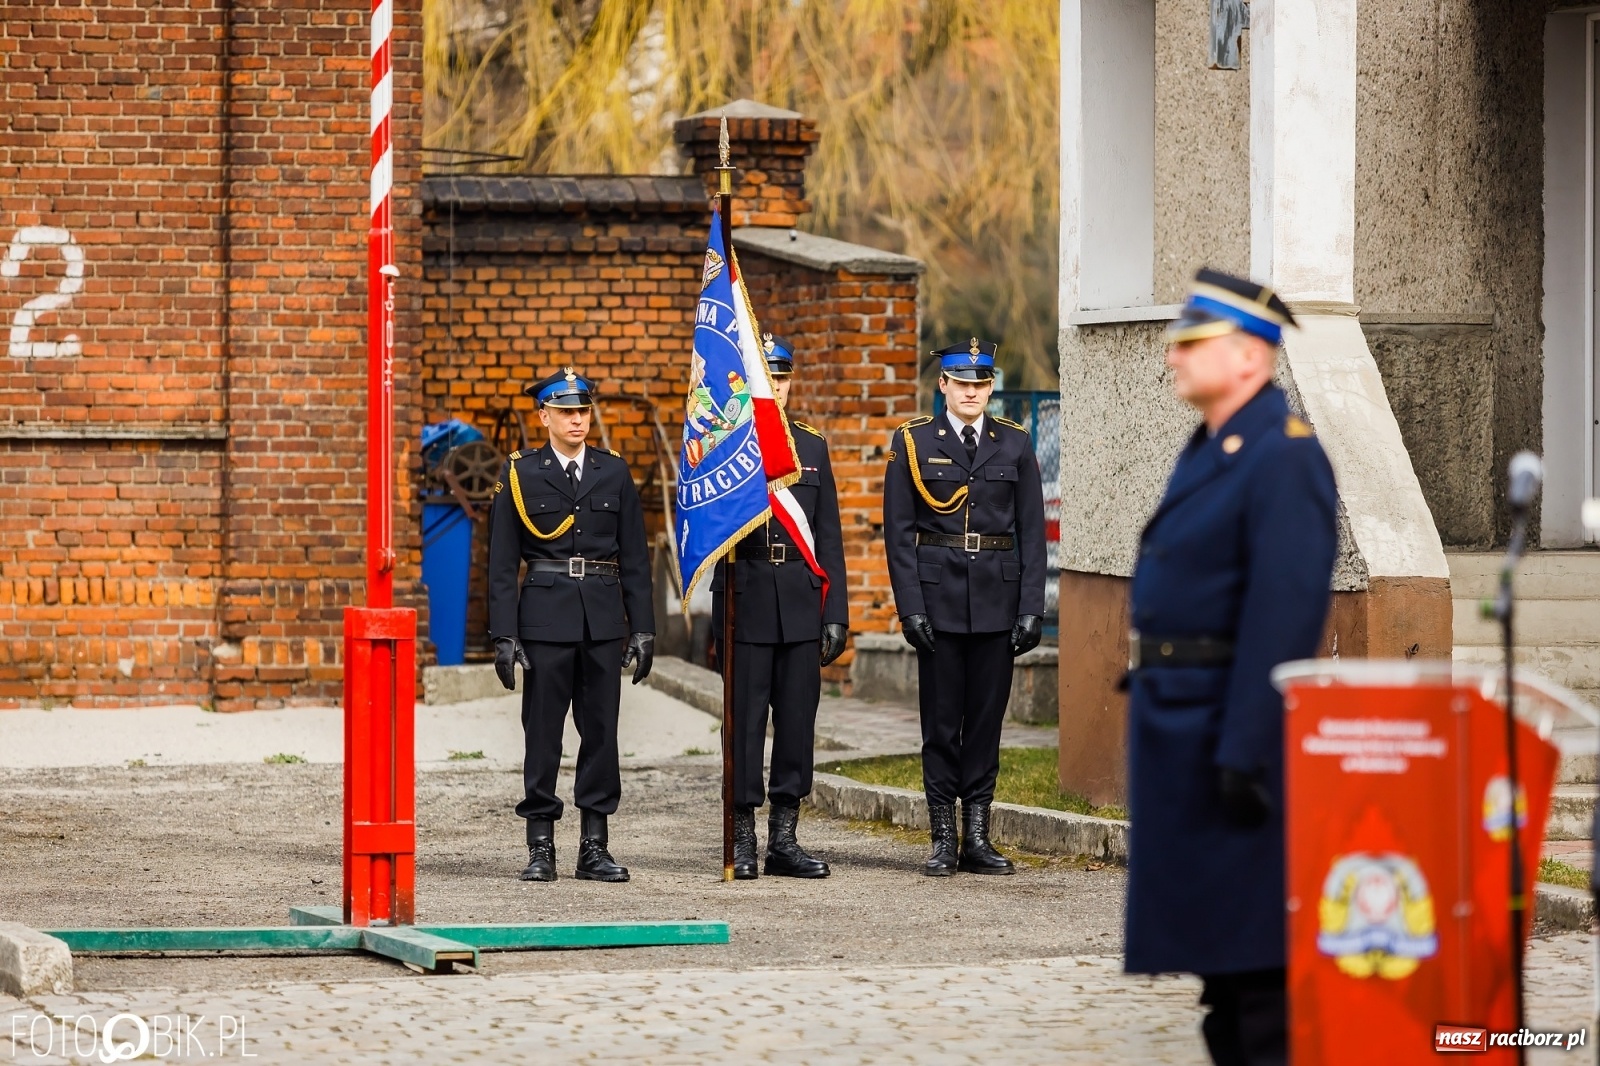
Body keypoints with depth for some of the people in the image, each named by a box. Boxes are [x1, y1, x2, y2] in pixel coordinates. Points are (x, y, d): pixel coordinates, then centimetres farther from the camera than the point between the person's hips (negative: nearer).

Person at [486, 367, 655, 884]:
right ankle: (540, 847, 5)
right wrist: (504, 636, -7)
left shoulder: (613, 472, 8)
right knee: (542, 732, 0)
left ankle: (594, 847, 10)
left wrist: (642, 629, 3)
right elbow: (502, 564, 0)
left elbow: (635, 557, 9)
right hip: (545, 618, -2)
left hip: (603, 621, 2)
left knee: (601, 729, 4)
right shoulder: (519, 475, 1)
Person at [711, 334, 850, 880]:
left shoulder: (813, 448, 12)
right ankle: (742, 840, 4)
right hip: (745, 603, -3)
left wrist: (835, 614, 5)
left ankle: (784, 839, 10)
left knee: (797, 718, 4)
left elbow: (829, 540, 10)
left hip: (801, 603, 3)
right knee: (745, 721, -2)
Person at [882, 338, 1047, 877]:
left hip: (998, 599, 2)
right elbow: (899, 532, 0)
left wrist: (1032, 608, -2)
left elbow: (1031, 531, 6)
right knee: (941, 719, 1)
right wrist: (910, 606, -9)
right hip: (939, 597, -2)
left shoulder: (1015, 444, 7)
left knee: (987, 716, 4)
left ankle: (977, 837, 9)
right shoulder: (913, 443, 2)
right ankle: (943, 840, 5)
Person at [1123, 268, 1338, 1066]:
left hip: (1232, 723, -10)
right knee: (1211, 938, 15)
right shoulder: (1212, 447, 15)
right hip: (1179, 721, 10)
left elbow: (1284, 614, -22)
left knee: (1252, 949, -6)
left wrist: (1244, 754, -25)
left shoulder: (1281, 456, -16)